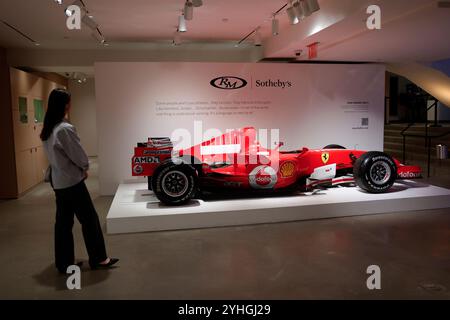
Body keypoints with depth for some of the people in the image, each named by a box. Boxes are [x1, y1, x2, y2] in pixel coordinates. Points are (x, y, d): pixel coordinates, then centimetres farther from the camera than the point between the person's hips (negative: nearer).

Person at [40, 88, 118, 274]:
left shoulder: (46, 131, 6)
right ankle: (98, 259, 14)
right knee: (89, 219, 3)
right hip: (71, 181, -8)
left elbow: (55, 155, 11)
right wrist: (85, 168, 4)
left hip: (57, 181, 8)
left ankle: (64, 263, 21)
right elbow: (78, 155, -16)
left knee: (63, 222, 13)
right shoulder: (65, 129, -21)